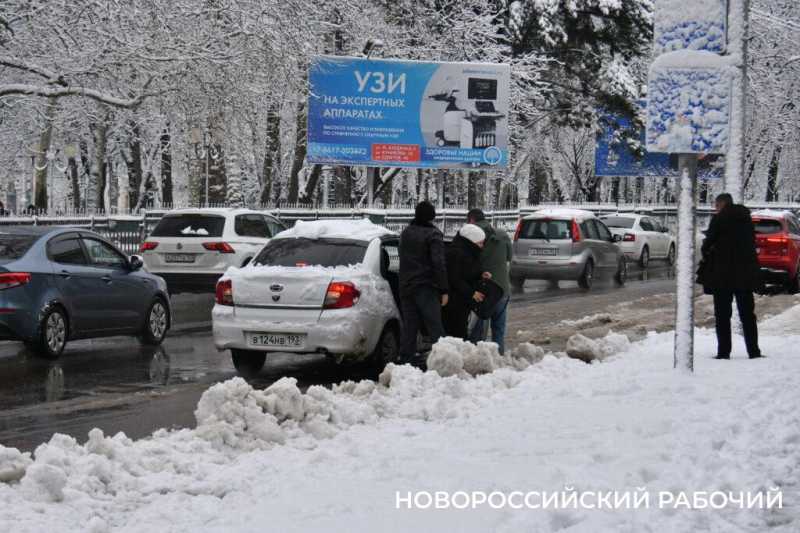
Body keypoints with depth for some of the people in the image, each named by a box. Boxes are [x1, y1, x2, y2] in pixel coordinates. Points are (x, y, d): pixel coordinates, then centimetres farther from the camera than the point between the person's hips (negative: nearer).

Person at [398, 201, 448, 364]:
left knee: (409, 327, 8)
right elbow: (438, 264, -15)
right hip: (426, 288, -6)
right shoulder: (433, 235, -10)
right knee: (435, 328, -6)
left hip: (406, 287, 6)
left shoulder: (405, 233, 14)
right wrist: (443, 290, -13)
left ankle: (406, 360, 7)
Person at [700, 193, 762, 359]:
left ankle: (724, 352, -2)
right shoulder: (746, 218, 9)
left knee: (723, 315, 1)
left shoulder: (719, 219, -10)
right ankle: (754, 351, 11)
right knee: (747, 314, 12)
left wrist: (706, 255, 10)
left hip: (723, 273, -5)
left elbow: (709, 242, -8)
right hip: (746, 274, 5)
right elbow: (752, 242, 14)